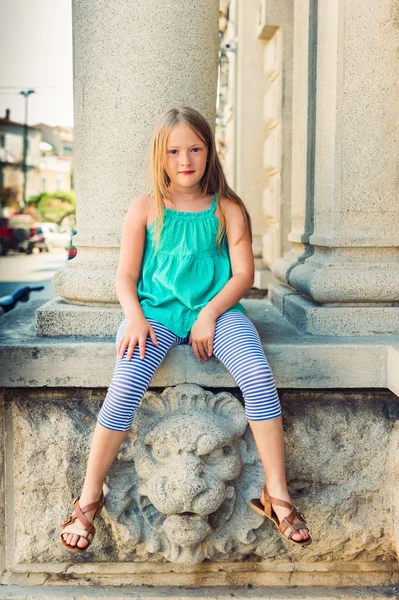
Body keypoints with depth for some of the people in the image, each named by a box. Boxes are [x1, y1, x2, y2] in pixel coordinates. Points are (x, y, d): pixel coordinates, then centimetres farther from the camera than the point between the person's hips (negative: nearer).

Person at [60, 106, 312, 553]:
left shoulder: (228, 210, 7)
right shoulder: (144, 209, 7)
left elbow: (243, 273, 1)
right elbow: (126, 276, 6)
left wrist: (210, 314, -14)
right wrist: (134, 317, -14)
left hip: (217, 310, 1)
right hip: (156, 311, 0)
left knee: (259, 377, -27)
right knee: (125, 386, -27)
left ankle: (277, 495, -13)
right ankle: (89, 499, -8)